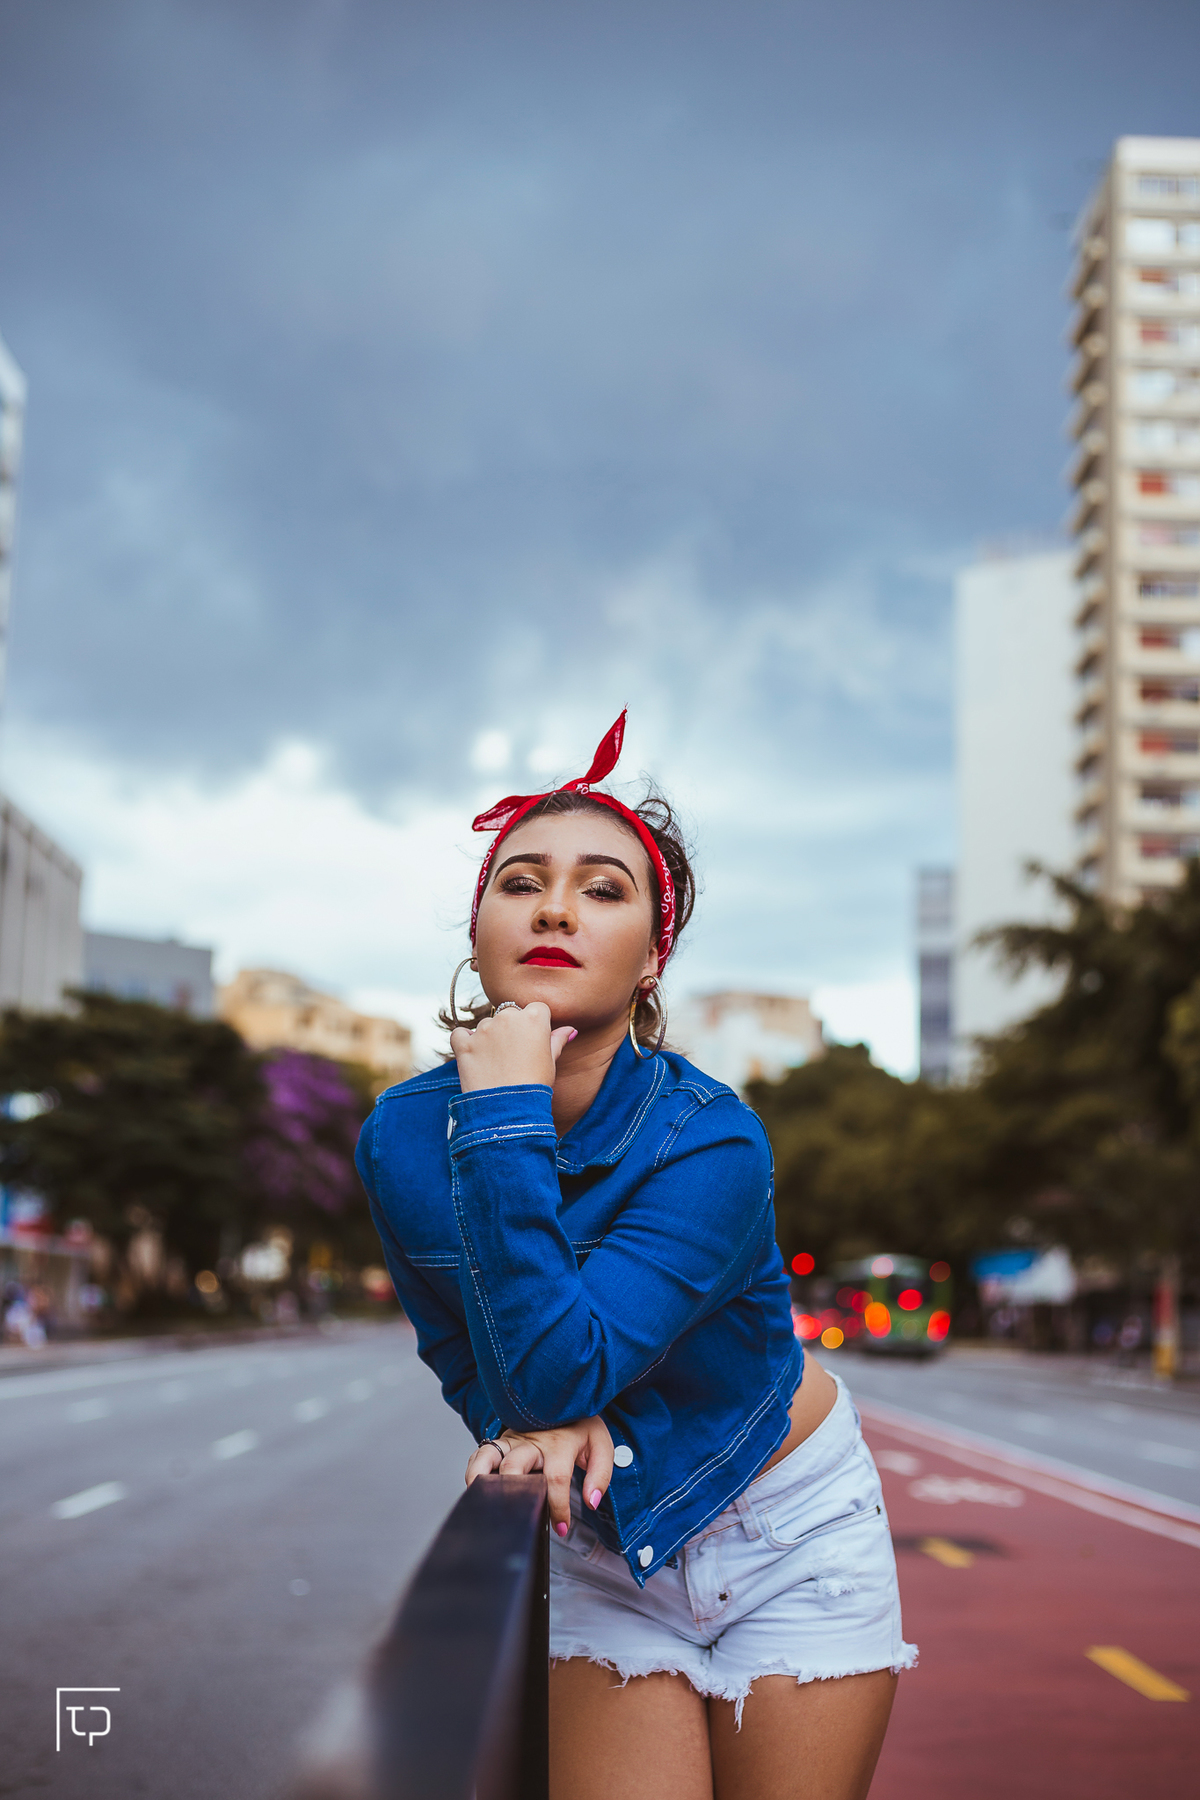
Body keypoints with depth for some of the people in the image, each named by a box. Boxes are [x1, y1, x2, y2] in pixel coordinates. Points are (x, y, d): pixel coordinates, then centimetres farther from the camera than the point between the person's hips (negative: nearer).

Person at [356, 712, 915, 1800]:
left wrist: (509, 1120, -37)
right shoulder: (402, 1139, -15)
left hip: (792, 1541, -2)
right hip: (608, 1548, 3)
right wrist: (547, 1428, -20)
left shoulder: (710, 1141, -27)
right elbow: (460, 1354, 2)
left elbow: (556, 1371, -35)